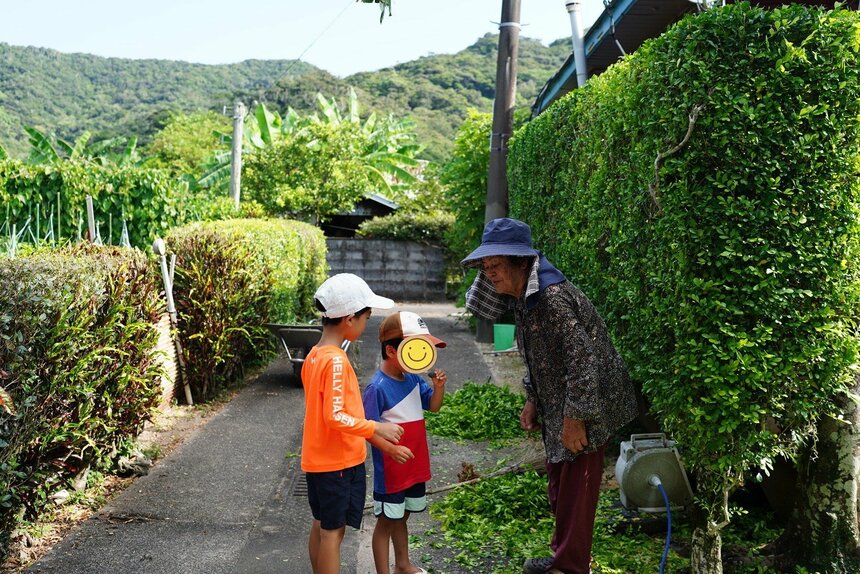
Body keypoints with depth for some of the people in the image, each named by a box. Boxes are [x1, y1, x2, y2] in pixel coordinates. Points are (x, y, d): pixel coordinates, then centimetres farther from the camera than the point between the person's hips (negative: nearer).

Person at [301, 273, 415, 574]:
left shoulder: (314, 356, 6)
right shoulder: (336, 360, -22)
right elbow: (336, 416, -26)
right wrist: (377, 428, -15)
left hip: (319, 459, 9)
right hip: (339, 461, -9)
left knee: (321, 526, 17)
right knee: (333, 530, 1)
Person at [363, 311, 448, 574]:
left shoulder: (413, 379, 0)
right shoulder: (378, 387, -22)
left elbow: (433, 406, 10)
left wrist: (438, 387, -7)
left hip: (415, 465, 8)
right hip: (390, 470, -7)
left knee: (402, 516, 24)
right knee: (387, 521, 6)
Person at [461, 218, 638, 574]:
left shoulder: (552, 297, -27)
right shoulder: (522, 299, 4)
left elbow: (584, 360, -29)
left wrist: (575, 420, -24)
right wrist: (532, 401, 12)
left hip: (586, 406, -10)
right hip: (556, 406, 10)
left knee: (575, 488, 1)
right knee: (558, 483, 20)